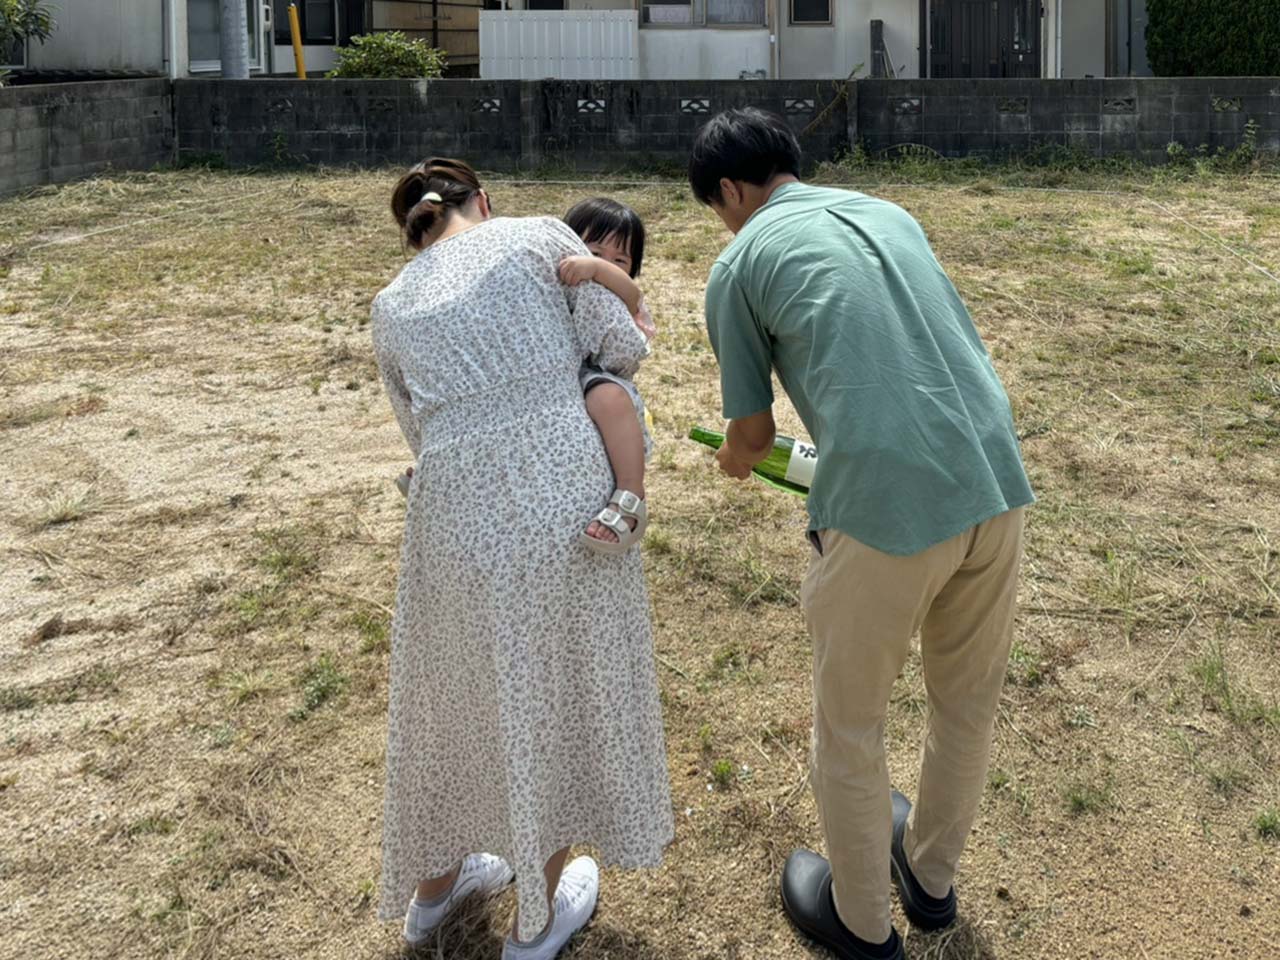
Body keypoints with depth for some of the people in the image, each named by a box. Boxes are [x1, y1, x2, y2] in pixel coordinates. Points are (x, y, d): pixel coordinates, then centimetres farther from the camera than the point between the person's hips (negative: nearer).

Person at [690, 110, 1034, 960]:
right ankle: (932, 876, 49)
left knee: (851, 726, 18)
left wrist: (734, 462, 34)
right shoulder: (889, 213, 20)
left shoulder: (740, 263, 5)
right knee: (969, 702, 26)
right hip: (996, 479, 6)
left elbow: (755, 432, 10)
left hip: (884, 508, -6)